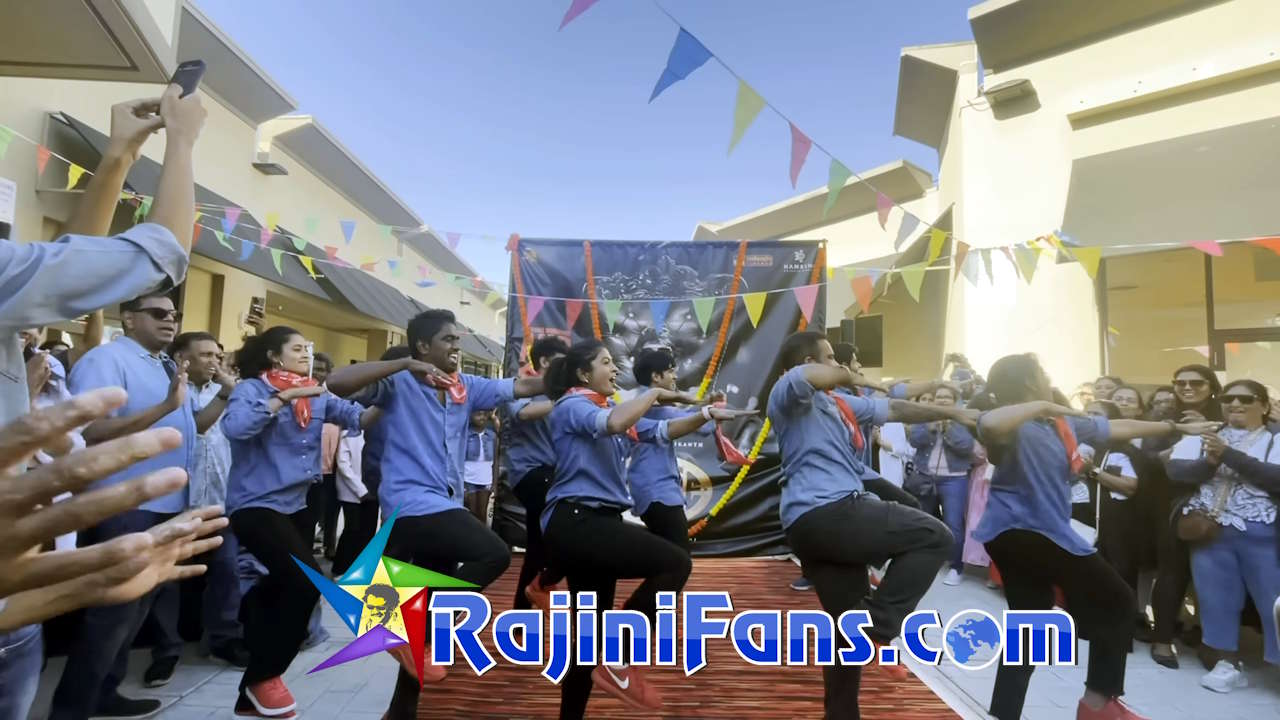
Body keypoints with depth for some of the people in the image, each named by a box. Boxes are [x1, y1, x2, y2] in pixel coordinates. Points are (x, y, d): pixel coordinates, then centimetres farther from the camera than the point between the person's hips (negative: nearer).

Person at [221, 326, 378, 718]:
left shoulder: (317, 394, 8)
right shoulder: (251, 388, -8)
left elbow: (357, 418, -2)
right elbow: (234, 425, -28)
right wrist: (286, 396, -26)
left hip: (296, 504, 7)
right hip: (256, 504, -7)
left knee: (286, 586, 16)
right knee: (307, 581, -18)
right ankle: (263, 677, 6)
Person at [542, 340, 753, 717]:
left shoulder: (612, 409, 18)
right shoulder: (572, 406, -8)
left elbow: (663, 431, 15)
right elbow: (613, 424, -29)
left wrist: (708, 414, 2)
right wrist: (654, 393, -15)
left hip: (593, 523, 10)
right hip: (575, 522, -10)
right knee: (675, 562, -16)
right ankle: (619, 661, -5)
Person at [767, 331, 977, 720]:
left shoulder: (841, 405, 24)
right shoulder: (789, 396, -4)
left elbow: (895, 409, 29)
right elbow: (808, 377, -28)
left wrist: (950, 412, 28)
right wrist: (848, 377, -8)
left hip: (810, 524, 10)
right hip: (829, 514, -10)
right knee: (934, 536, -1)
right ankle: (878, 626, -4)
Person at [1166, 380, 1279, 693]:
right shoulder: (1202, 437, 8)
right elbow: (1175, 470, -3)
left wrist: (1228, 454, -19)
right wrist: (1210, 462, -19)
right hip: (1210, 531, 3)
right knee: (1217, 597, 9)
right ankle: (1229, 664, 23)